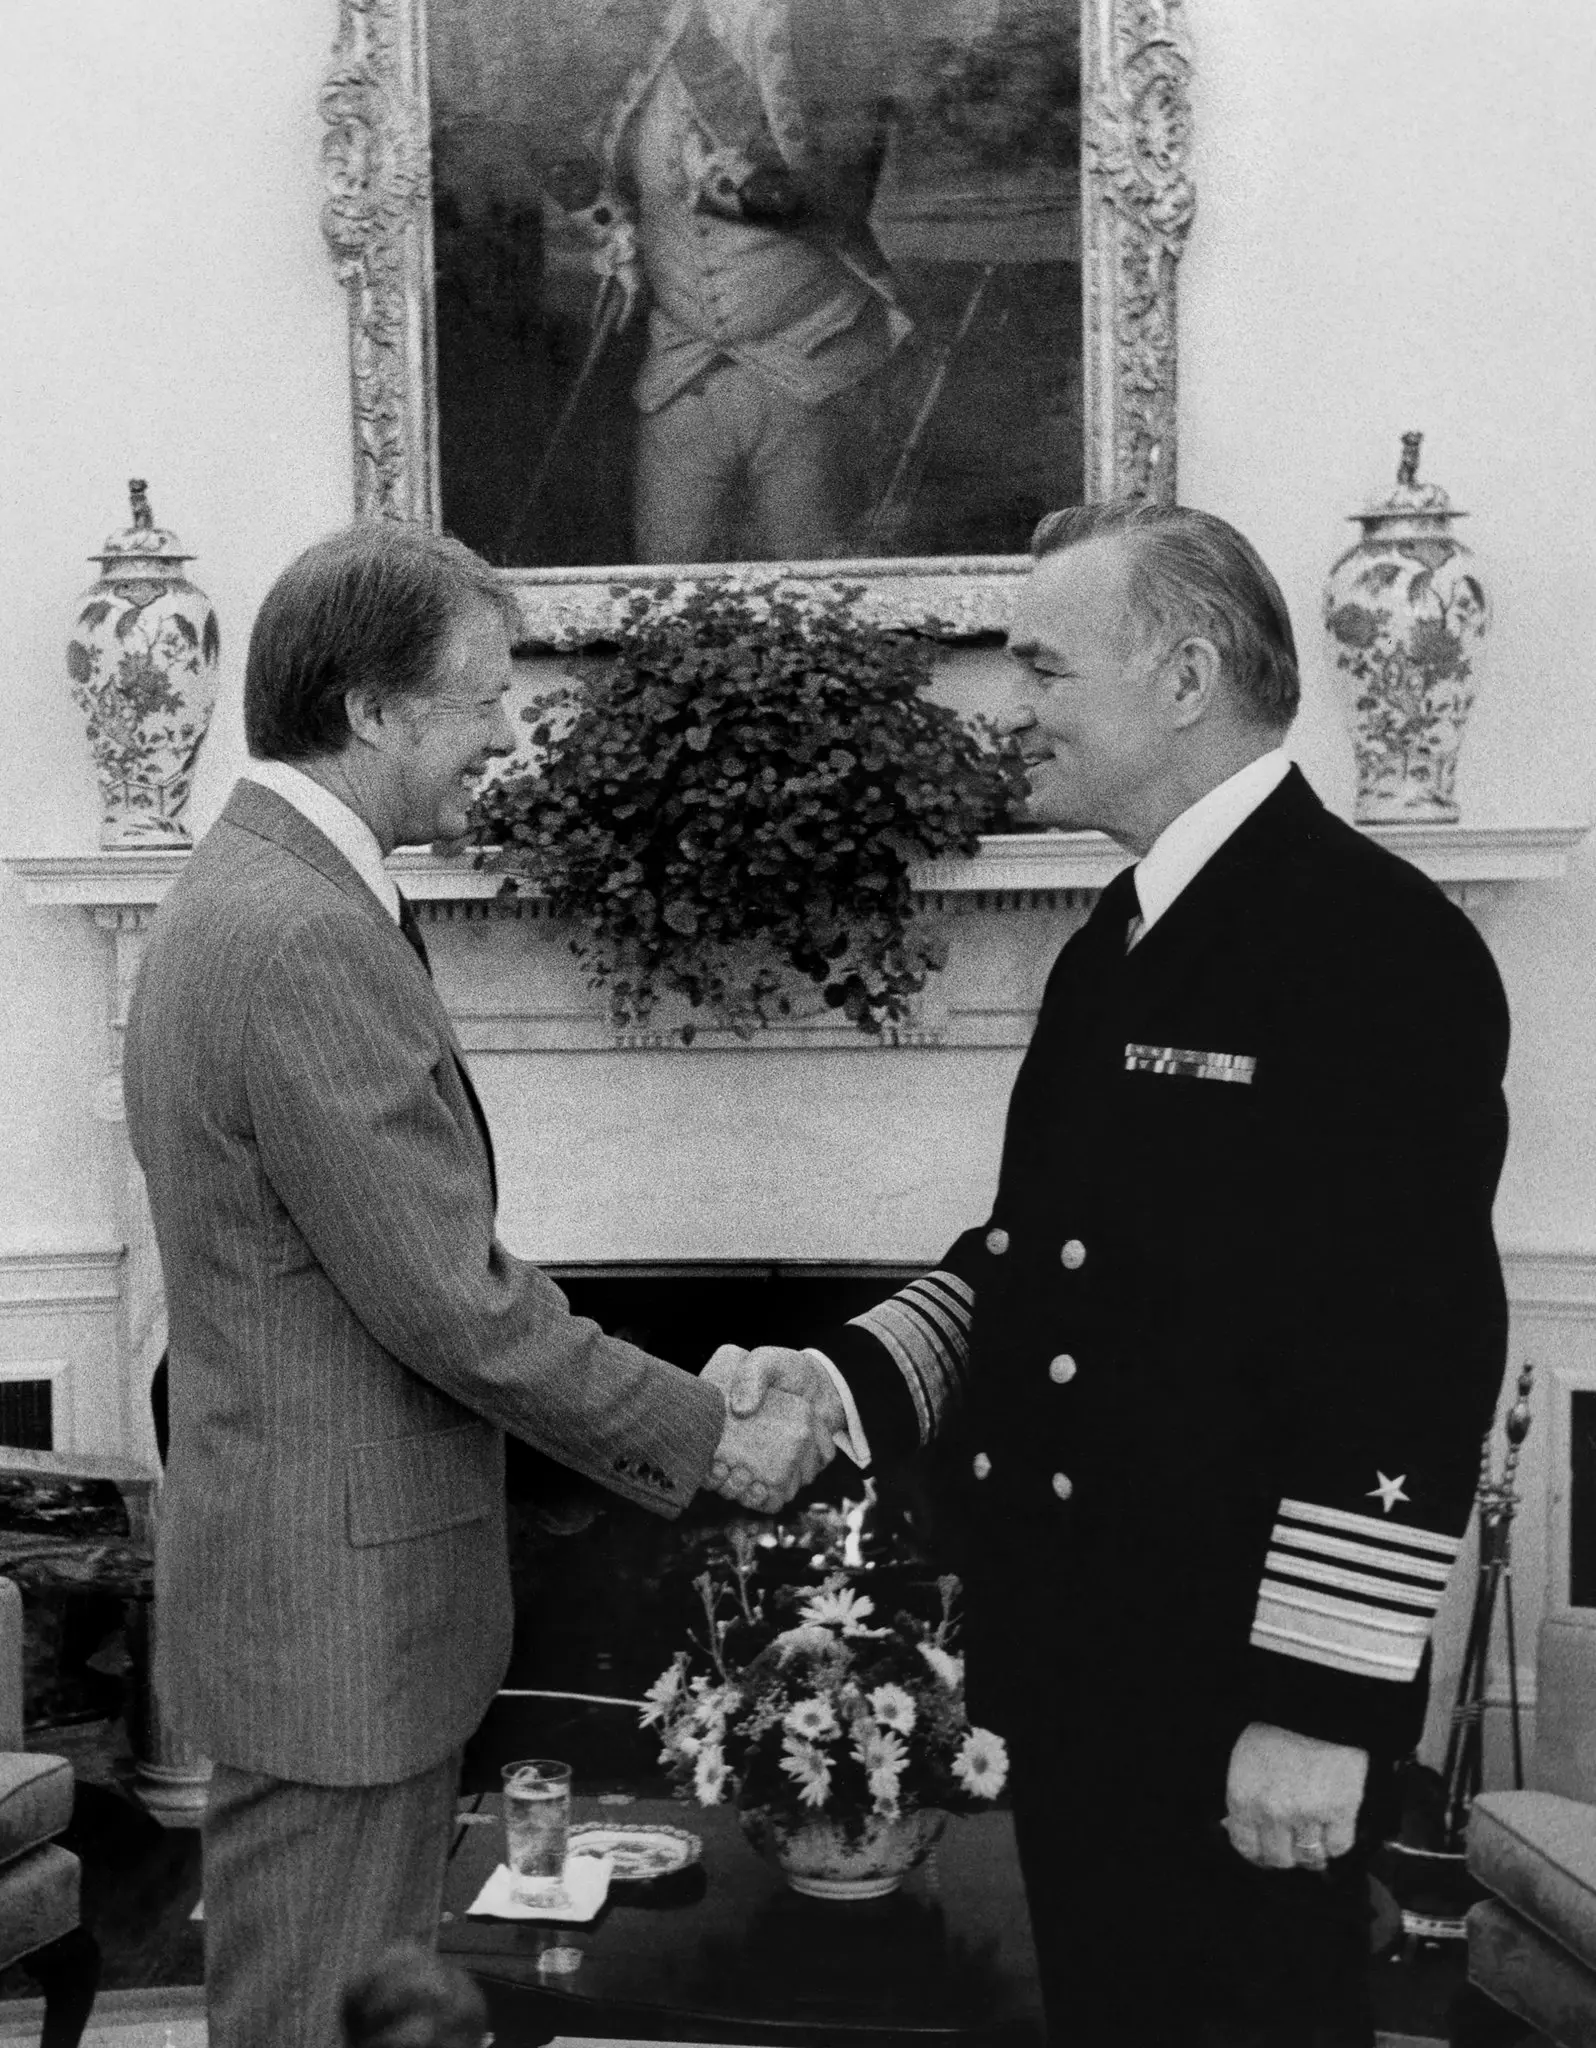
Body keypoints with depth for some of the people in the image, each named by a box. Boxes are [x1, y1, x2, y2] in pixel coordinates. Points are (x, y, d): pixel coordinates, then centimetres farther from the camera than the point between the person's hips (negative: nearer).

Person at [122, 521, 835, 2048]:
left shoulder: (237, 891, 10)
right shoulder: (309, 939, -23)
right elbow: (450, 1301, -24)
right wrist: (709, 1441, -11)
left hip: (298, 1574, 10)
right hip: (340, 1600, -10)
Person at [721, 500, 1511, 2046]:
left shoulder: (1379, 944, -16)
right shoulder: (1119, 945, 11)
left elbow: (1417, 1355, -20)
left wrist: (1322, 1710, -19)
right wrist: (848, 1378, 1)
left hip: (1235, 1700, -8)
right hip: (1073, 1657, 8)